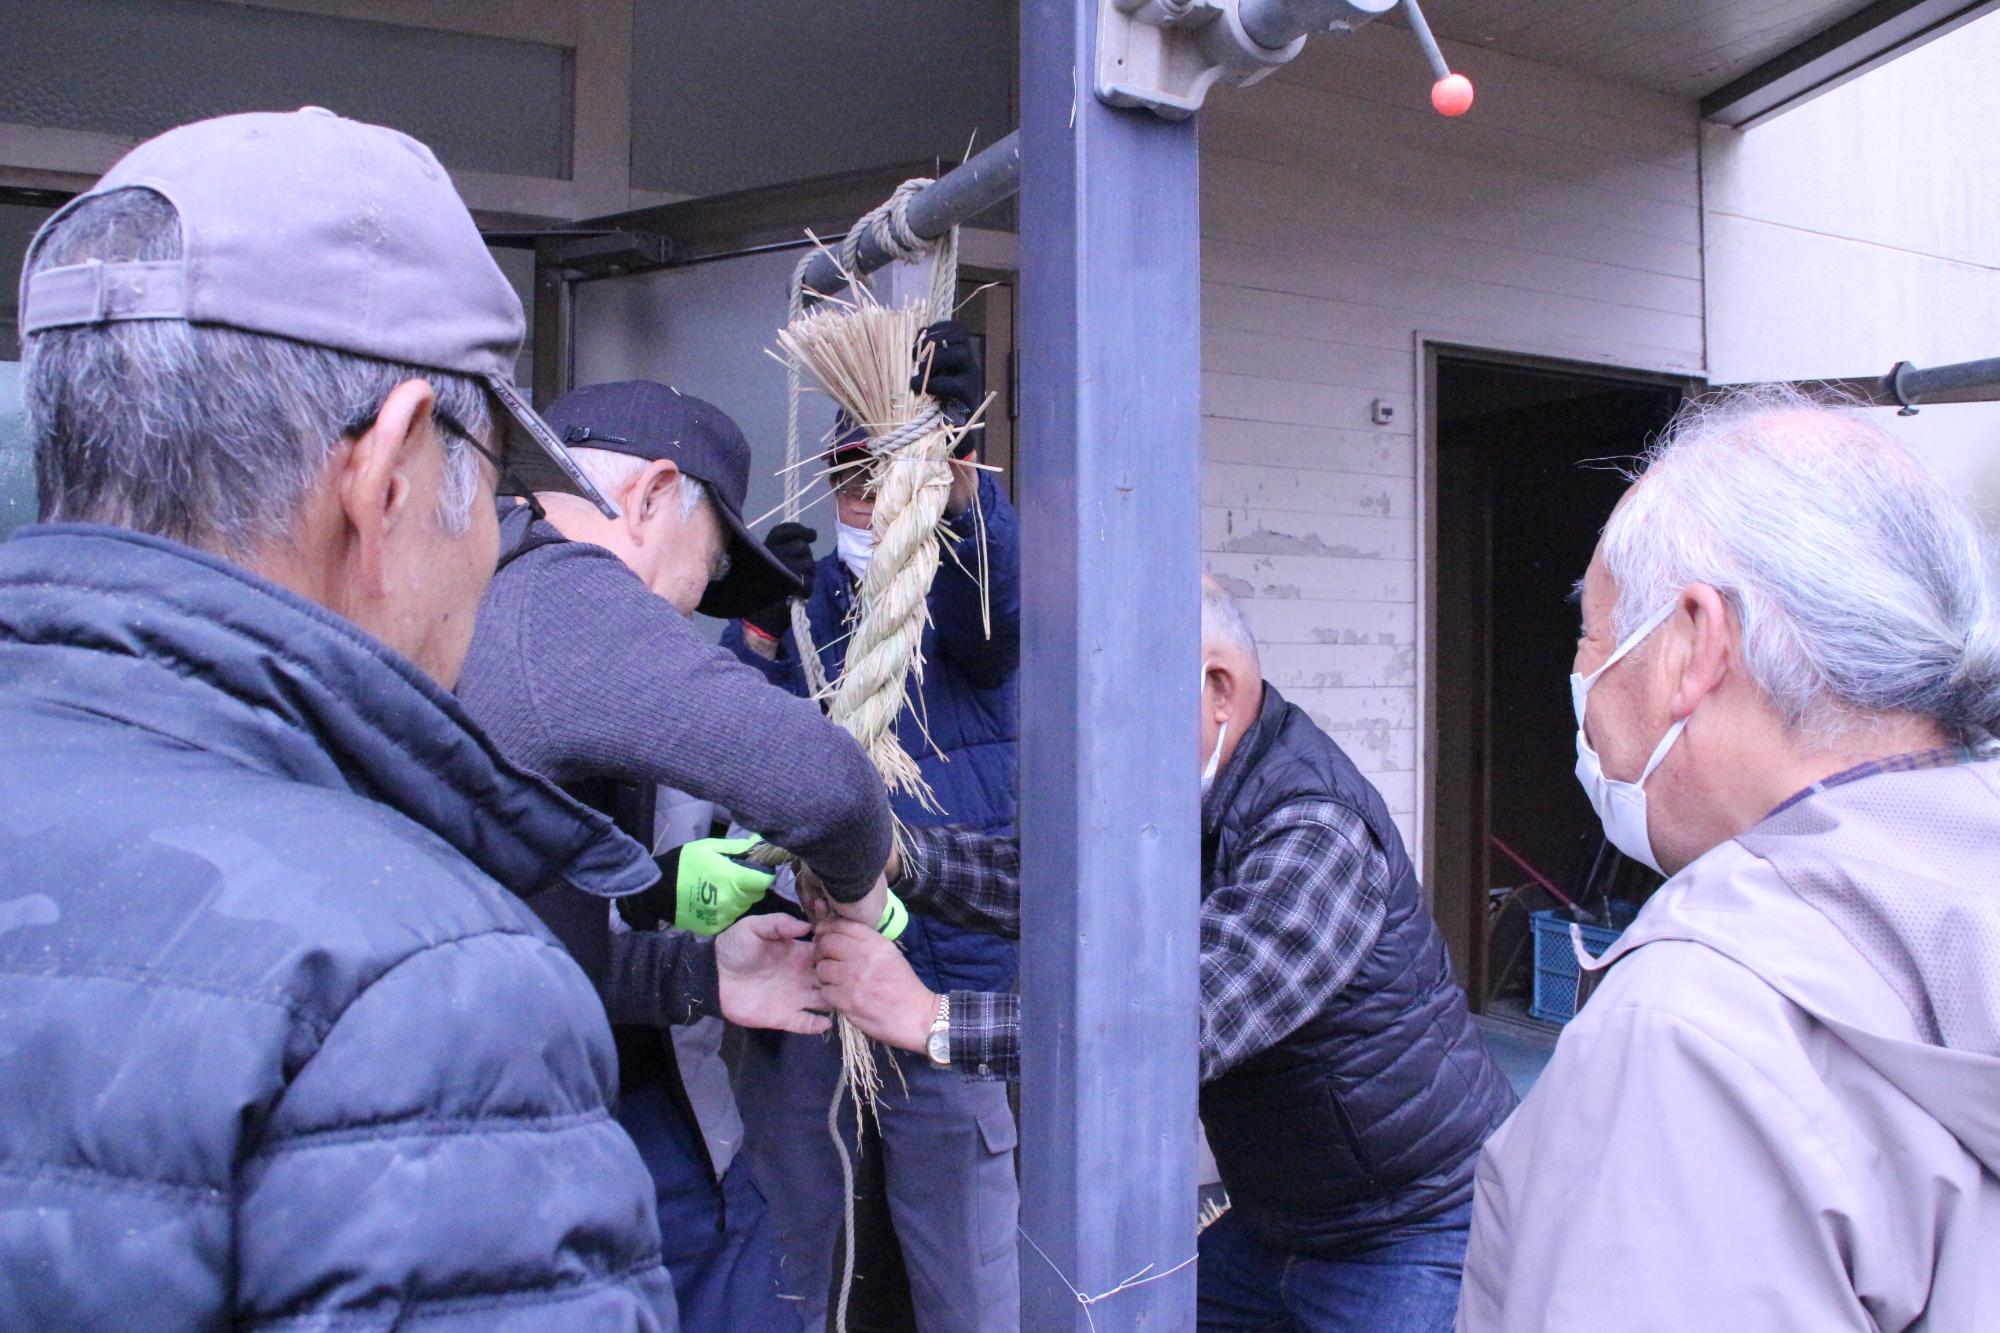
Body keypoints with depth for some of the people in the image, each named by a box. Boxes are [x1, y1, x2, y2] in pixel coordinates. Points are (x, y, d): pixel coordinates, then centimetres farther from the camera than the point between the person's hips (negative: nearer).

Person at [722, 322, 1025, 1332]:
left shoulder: (964, 602, 3)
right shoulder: (797, 597, 9)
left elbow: (999, 591, -23)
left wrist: (955, 455, -40)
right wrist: (762, 629, -20)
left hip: (947, 985, -2)